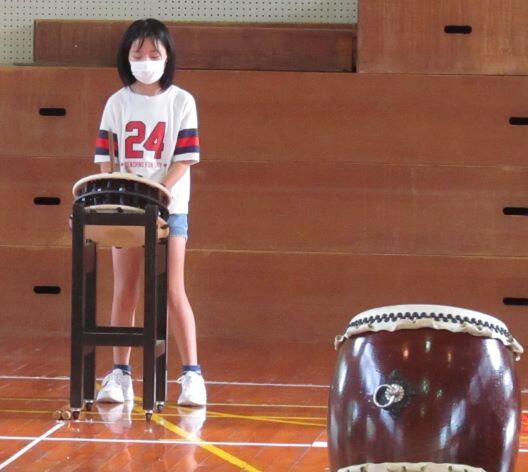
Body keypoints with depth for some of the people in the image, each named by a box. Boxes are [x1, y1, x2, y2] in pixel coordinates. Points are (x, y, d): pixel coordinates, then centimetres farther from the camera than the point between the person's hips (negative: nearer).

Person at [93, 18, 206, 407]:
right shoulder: (117, 104, 6)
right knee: (124, 291, 3)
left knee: (173, 292, -7)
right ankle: (120, 375, 8)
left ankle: (192, 375, -4)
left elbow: (185, 159, -5)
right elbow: (106, 157, 4)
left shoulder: (181, 102, 0)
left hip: (169, 208, -2)